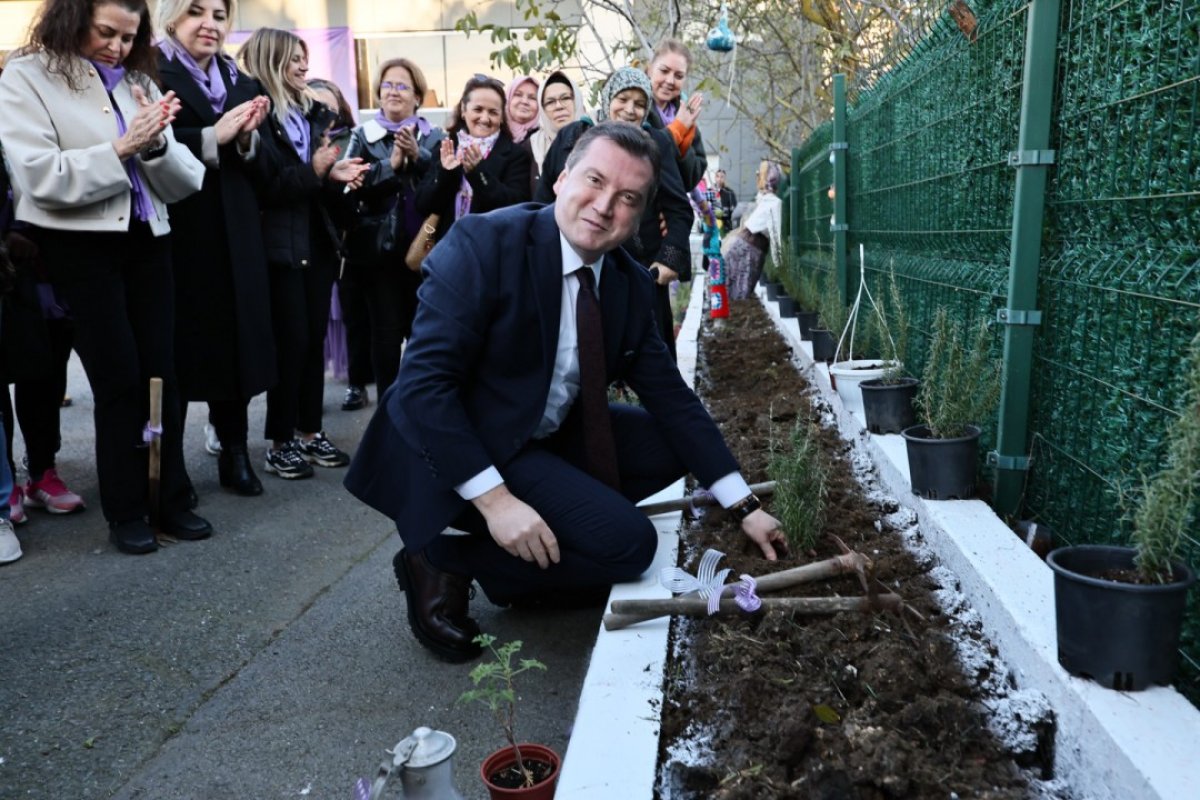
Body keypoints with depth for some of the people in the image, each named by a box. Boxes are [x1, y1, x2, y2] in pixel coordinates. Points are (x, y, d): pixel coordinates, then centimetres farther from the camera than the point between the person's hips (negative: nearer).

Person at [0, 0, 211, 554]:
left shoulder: (139, 82, 11)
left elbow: (185, 183, 4)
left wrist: (156, 143, -14)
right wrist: (120, 150, -17)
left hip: (146, 241, 4)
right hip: (79, 247, -4)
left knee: (160, 373, 5)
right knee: (119, 378, -2)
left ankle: (170, 499, 17)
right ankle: (125, 511, 13)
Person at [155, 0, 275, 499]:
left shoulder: (242, 84, 14)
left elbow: (260, 170, 11)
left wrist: (247, 139, -9)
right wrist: (212, 137, -20)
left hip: (232, 236, 5)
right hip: (175, 233, -5)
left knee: (234, 340, 8)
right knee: (176, 346, 2)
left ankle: (235, 454, 20)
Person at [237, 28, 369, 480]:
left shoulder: (313, 114, 14)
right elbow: (263, 186, -14)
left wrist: (336, 176, -4)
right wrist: (314, 171, -20)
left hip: (317, 243, 7)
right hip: (280, 247, -7)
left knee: (315, 339, 9)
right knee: (291, 342, -4)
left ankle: (310, 432, 19)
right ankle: (280, 443, 7)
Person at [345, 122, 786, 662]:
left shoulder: (630, 284, 1)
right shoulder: (484, 243, -19)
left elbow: (670, 396, 3)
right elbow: (422, 383, -24)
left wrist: (744, 506, -1)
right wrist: (494, 499, -30)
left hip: (551, 437, 8)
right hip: (460, 454, -8)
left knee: (672, 443, 1)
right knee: (626, 541, -19)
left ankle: (538, 559, 5)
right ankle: (442, 562, -4)